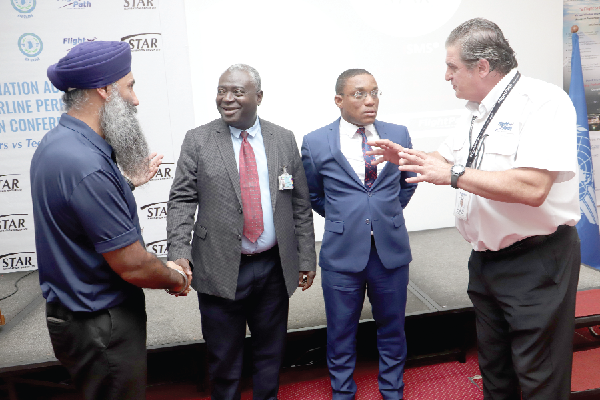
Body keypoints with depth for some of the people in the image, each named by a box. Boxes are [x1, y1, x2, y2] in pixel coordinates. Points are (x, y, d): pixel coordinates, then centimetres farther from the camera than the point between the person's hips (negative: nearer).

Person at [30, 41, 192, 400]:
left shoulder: (56, 143, 2)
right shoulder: (86, 164, -29)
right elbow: (133, 266, -25)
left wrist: (128, 183, 12)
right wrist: (176, 279, -7)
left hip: (74, 311, 9)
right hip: (101, 326, -9)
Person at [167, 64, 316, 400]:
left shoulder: (284, 139, 3)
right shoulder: (197, 140, -1)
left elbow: (301, 204, 5)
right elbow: (182, 200, -3)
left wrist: (307, 258, 4)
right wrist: (179, 253, -16)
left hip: (275, 268, 2)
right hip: (220, 269, -1)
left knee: (272, 351, 18)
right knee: (224, 359, 13)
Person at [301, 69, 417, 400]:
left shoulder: (398, 134, 1)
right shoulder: (315, 143, -6)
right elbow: (311, 195, 9)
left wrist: (388, 213, 11)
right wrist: (341, 217, 6)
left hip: (391, 249, 2)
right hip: (342, 252, -2)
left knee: (392, 328, 17)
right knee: (341, 332, 13)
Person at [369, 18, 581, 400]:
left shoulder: (544, 102, -18)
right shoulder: (477, 112, 8)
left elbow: (531, 188, -31)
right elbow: (445, 158, 22)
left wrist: (454, 175, -26)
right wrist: (405, 156, 4)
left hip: (536, 262, -8)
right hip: (485, 259, 8)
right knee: (494, 367, 24)